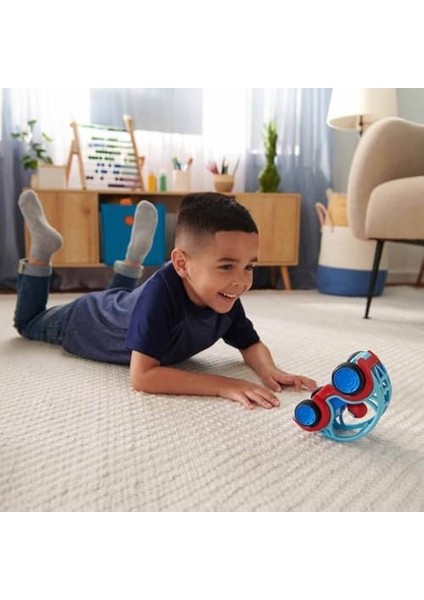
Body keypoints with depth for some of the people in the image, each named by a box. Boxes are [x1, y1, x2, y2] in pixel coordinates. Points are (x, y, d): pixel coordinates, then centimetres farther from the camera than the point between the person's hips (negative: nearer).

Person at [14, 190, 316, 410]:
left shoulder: (226, 300, -28)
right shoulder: (160, 293, -47)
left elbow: (251, 345, -15)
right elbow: (141, 376, -49)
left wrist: (269, 370, -37)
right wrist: (222, 385, -54)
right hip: (84, 322, -4)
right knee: (28, 323, 28)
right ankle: (43, 246, 27)